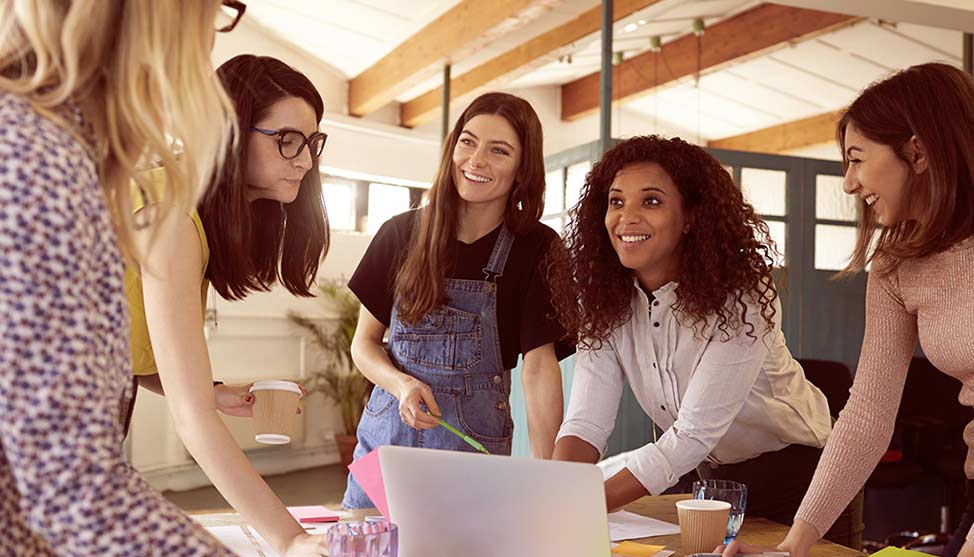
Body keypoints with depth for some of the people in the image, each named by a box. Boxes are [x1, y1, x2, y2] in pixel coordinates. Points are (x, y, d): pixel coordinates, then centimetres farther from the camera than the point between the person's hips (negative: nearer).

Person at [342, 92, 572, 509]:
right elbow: (364, 341, 7)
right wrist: (403, 384, -14)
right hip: (387, 432, 3)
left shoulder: (536, 249, -7)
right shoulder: (401, 234, 1)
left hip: (474, 446, -2)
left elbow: (539, 365, -14)